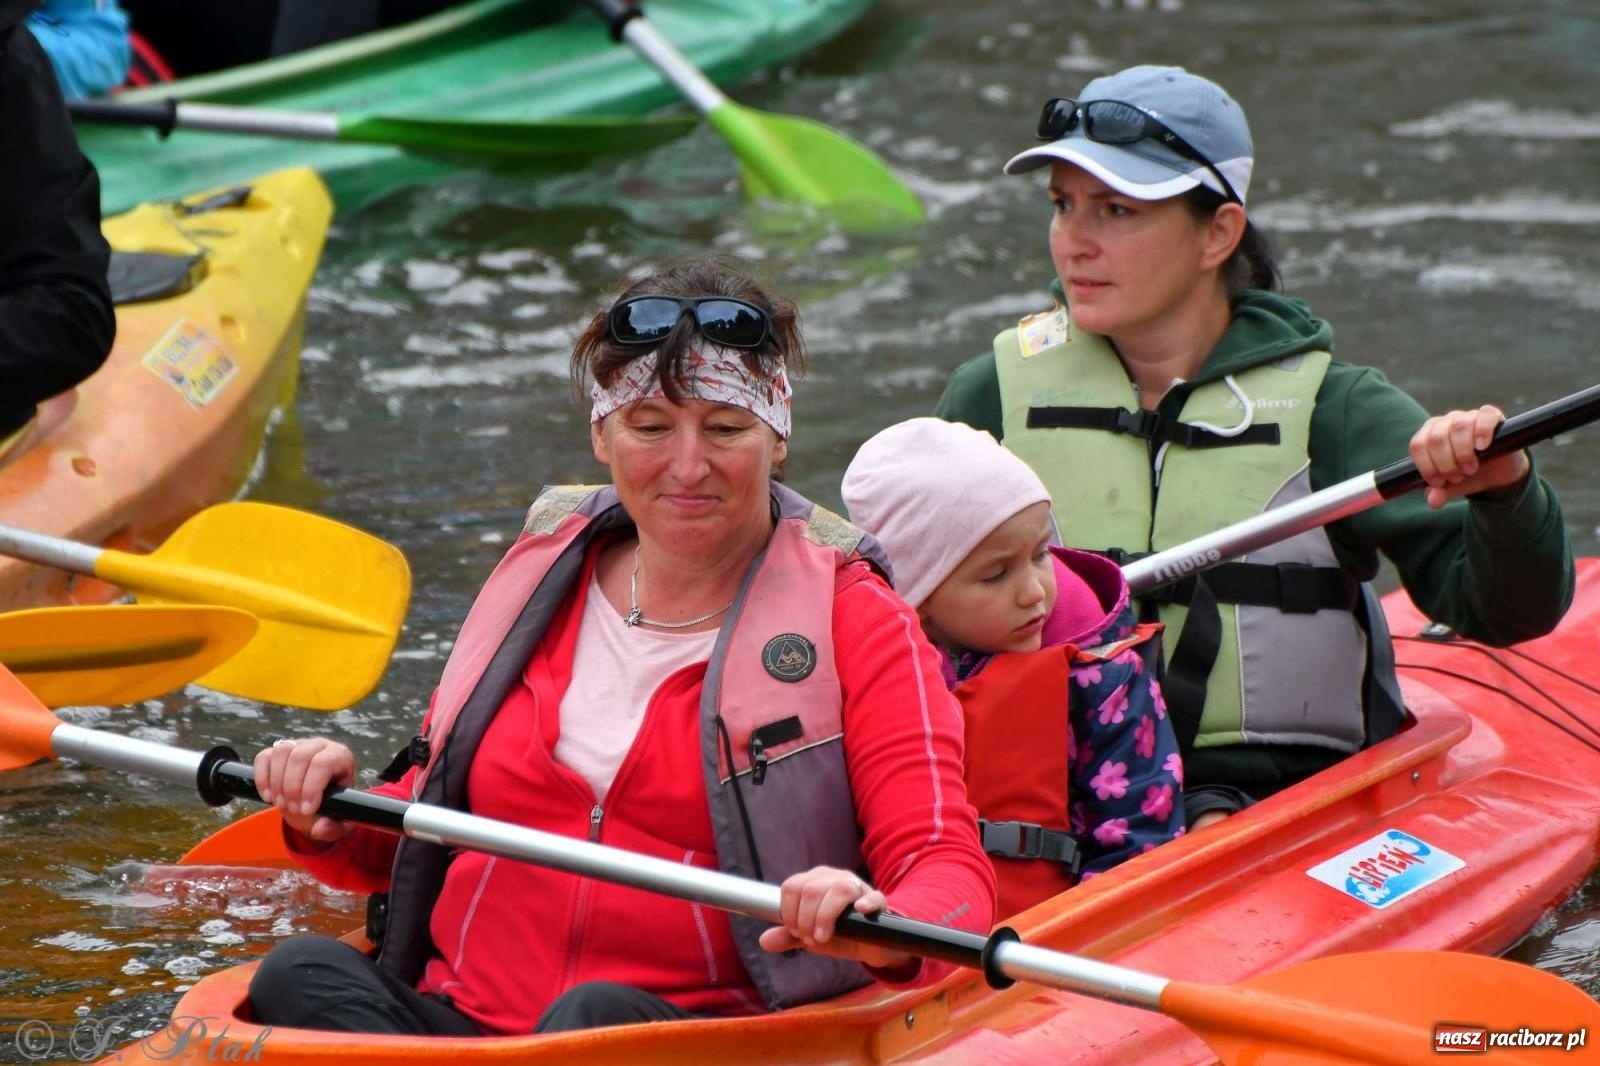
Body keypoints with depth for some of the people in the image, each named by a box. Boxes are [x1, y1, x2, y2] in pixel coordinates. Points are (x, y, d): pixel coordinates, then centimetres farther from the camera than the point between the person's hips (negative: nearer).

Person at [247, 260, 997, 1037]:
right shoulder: (540, 583, 16)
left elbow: (952, 873, -6)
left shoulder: (851, 622, 4)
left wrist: (881, 928, -30)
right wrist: (335, 821, 1)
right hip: (457, 1021, 4)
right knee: (304, 972, -25)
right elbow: (419, 839, 24)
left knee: (597, 1014, -36)